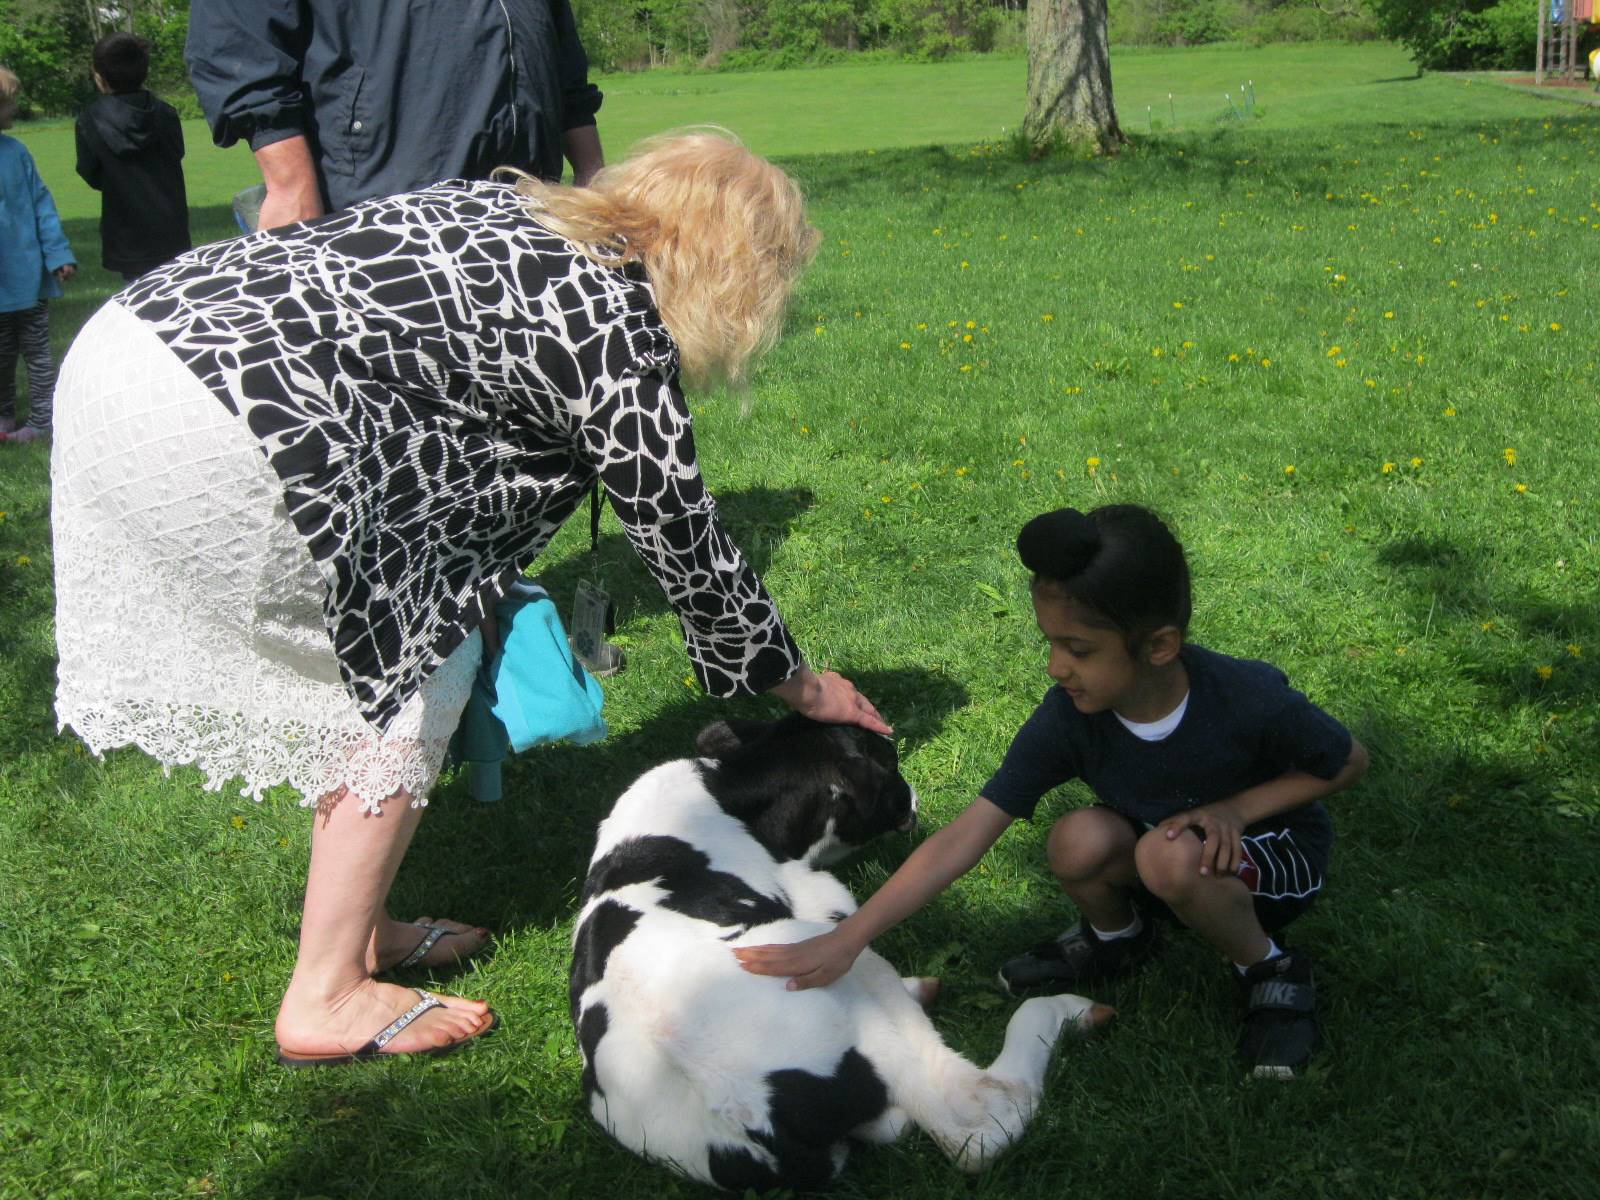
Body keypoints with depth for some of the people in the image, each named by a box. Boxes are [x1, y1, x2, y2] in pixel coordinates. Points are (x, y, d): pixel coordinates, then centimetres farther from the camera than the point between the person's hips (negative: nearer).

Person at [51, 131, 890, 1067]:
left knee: (387, 653, 20)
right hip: (214, 433, -9)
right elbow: (687, 546, 5)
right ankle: (327, 998, 11)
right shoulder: (620, 333, -4)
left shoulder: (511, 211, 19)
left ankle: (357, 928, 32)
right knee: (421, 673, 5)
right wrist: (801, 684, 20)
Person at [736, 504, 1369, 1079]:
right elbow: (965, 835, -26)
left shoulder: (1249, 700, -31)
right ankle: (1115, 935, 7)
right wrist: (847, 938, -32)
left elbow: (1349, 762, -11)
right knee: (1078, 841, -28)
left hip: (1277, 857, -3)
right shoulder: (1067, 719, -24)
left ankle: (1272, 970, -6)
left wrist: (1235, 807, -26)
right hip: (1150, 837, 4)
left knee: (1171, 853, -35)